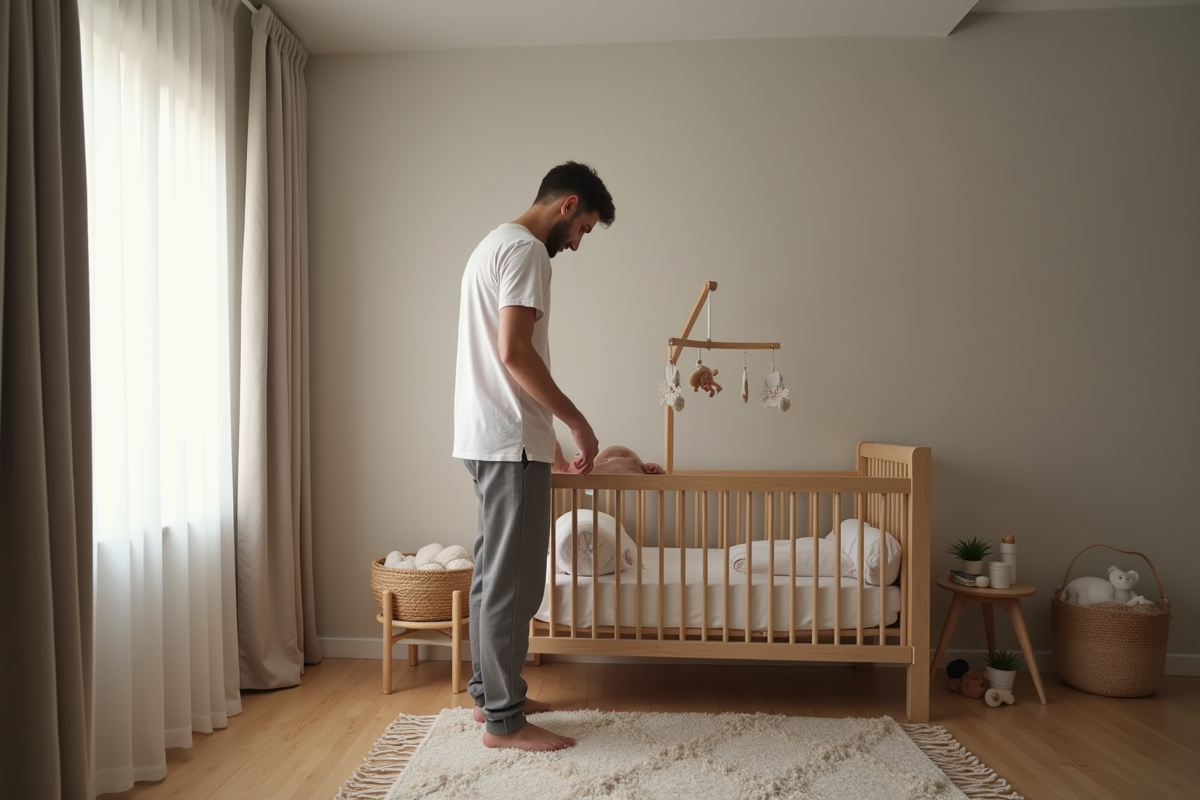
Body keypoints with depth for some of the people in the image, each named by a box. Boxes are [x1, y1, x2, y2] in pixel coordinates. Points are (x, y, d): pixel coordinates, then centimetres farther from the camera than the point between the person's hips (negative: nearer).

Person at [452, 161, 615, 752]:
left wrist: (555, 427, 22)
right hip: (511, 441, -11)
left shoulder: (493, 244, 20)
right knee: (513, 580, -3)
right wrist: (577, 420, -14)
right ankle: (503, 719, 8)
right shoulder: (526, 249, -11)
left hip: (483, 437, 11)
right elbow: (514, 351, -22)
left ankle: (488, 692, 28)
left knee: (493, 571, 16)